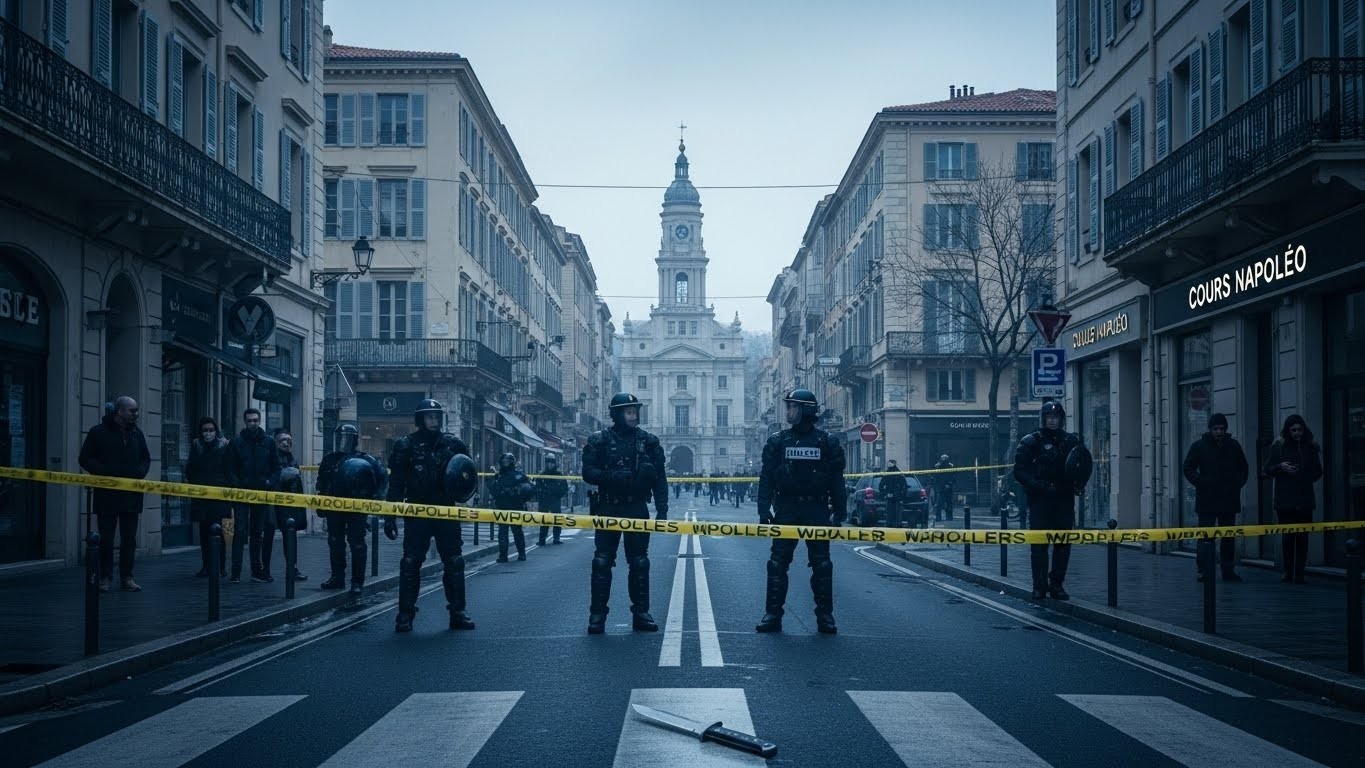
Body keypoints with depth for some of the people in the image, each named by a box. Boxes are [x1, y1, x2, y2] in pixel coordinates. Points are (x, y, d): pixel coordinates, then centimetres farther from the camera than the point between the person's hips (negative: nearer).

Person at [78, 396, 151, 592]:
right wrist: (106, 473, -15)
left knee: (129, 539, 5)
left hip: (131, 495, 4)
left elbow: (146, 458, 20)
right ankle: (105, 578, 11)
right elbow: (85, 459, -3)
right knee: (106, 539, 2)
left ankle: (126, 577, 12)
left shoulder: (137, 434, 11)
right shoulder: (99, 432, -3)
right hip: (107, 494, -4)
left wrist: (140, 473, 0)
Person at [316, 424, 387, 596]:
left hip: (357, 509, -5)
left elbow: (383, 477, -2)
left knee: (357, 544, -5)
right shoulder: (329, 459, 7)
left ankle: (357, 582, -2)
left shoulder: (365, 459, -7)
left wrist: (375, 497, -7)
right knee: (335, 543, 11)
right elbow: (321, 483, 18)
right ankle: (337, 578, 22)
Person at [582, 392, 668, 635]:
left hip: (637, 510, 2)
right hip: (608, 509, -2)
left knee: (640, 563, 5)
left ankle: (641, 613, 14)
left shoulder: (648, 441, 5)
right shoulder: (599, 440, -1)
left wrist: (662, 510, -4)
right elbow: (588, 473, -5)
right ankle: (597, 614, 5)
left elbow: (659, 478, 4)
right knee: (602, 562, -1)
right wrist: (612, 476, -22)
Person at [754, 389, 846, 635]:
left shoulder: (826, 443, 2)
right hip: (786, 510, 1)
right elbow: (767, 478, 2)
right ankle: (773, 614, 6)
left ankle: (825, 615, 11)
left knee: (822, 565, 3)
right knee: (778, 563, 0)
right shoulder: (777, 441, 4)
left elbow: (836, 480, 3)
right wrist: (764, 510, -7)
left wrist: (839, 513, -2)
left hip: (816, 510, -1)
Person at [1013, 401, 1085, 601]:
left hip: (1064, 500, 3)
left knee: (1063, 542, 4)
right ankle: (1040, 586, 2)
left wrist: (1078, 484, -2)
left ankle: (1057, 584, 12)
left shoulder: (1071, 441, 10)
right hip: (1040, 500, -3)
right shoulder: (1031, 442, 0)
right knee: (1039, 543, -4)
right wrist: (1038, 485, -16)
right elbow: (1019, 471, -4)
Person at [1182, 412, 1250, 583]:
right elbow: (1189, 468, 1)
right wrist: (1200, 483, -10)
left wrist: (1238, 483, 6)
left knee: (1229, 537, 9)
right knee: (1206, 536, -6)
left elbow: (1243, 468, 20)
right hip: (1207, 500, -3)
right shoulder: (1199, 446, 0)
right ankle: (1204, 571, -5)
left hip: (1229, 500, 4)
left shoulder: (1233, 446, 10)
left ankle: (1228, 570, 15)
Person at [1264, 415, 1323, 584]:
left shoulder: (1311, 447, 9)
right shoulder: (1278, 446, 3)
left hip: (1305, 500, 1)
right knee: (1287, 536, -1)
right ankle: (1288, 572, 6)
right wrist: (1281, 467, -14)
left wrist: (1305, 479, 2)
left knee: (1302, 537, -2)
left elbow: (1318, 472, 17)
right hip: (1284, 499, -1)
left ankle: (1299, 573, 1)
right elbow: (1268, 469, 4)